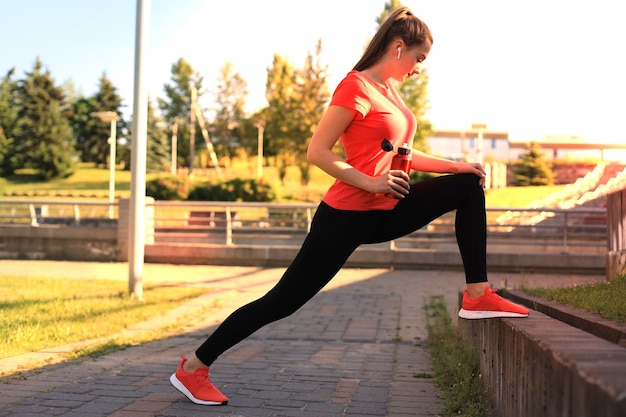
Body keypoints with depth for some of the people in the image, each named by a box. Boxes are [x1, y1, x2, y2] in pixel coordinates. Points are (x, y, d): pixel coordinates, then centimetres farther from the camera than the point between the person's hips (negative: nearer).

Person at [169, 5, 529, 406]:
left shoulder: (391, 91, 13)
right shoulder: (357, 86, -14)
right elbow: (317, 152, -18)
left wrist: (456, 165, 9)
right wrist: (371, 183, -24)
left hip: (385, 213, 9)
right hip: (348, 216, -9)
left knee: (469, 186, 5)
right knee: (284, 301, -4)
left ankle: (478, 296, 3)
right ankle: (193, 368, 9)